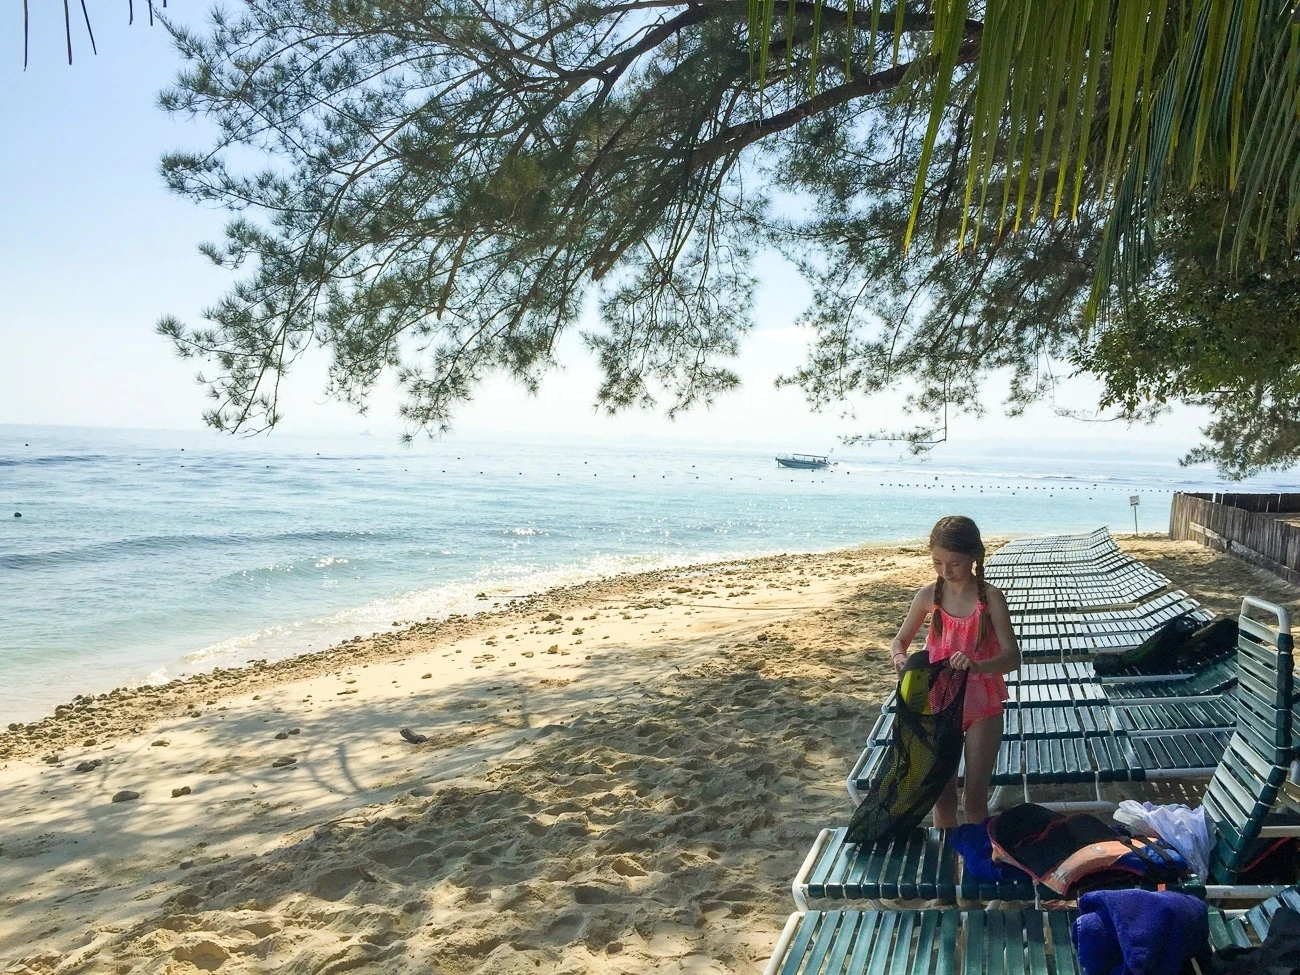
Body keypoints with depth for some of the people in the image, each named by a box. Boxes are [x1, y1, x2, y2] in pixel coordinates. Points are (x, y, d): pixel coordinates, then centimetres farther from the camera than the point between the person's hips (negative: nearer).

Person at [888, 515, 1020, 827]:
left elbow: (1012, 657, -19)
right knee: (943, 795, 10)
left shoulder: (990, 597, -13)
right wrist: (899, 657, -18)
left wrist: (977, 665, -40)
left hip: (983, 708, -2)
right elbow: (900, 640, 6)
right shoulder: (929, 595, -6)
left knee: (974, 798, 5)